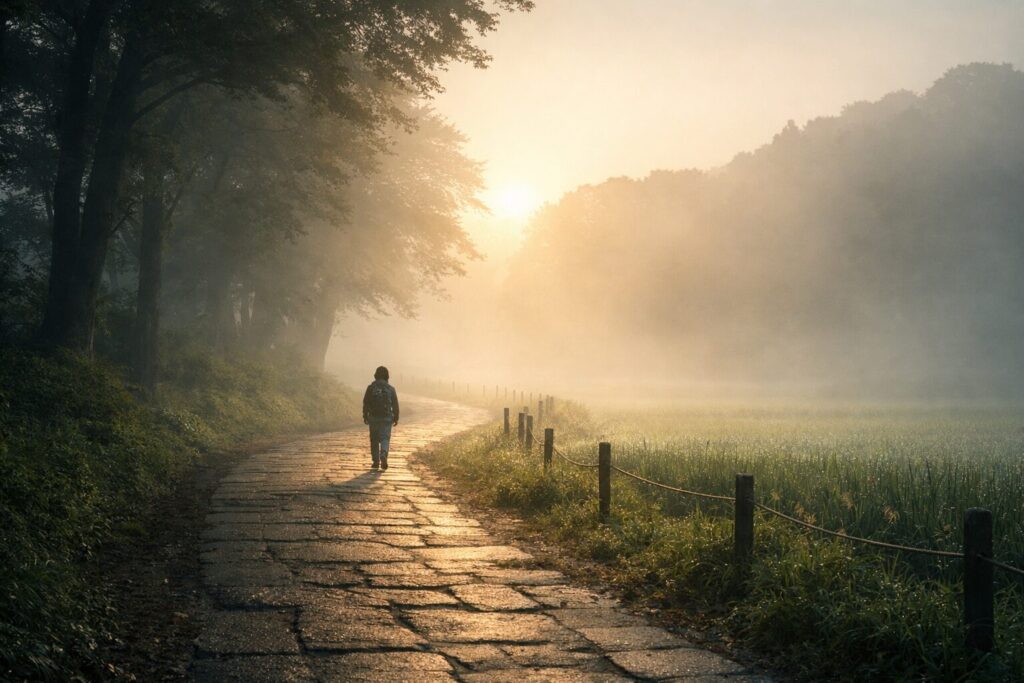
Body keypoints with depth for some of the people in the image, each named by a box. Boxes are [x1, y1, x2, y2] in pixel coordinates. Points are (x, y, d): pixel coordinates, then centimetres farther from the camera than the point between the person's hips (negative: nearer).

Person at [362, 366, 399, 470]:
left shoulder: (371, 388, -1)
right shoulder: (391, 389, 0)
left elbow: (365, 403, 1)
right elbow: (395, 405, 2)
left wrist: (365, 416, 9)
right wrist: (396, 418, 10)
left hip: (373, 418, 0)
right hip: (386, 418, 0)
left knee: (374, 440, 9)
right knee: (385, 438, 1)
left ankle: (376, 461, 9)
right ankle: (383, 455, -25)